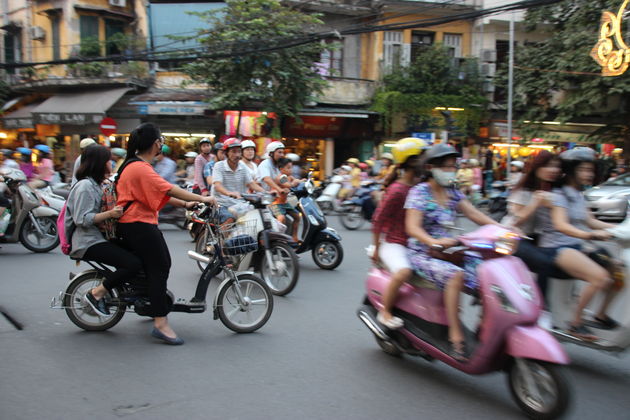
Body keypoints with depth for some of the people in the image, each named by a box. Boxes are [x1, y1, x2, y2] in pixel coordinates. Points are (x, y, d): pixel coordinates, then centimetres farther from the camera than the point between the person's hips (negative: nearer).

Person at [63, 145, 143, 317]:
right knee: (133, 264, -24)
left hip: (98, 237, 11)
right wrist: (110, 214, -29)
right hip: (89, 242, -11)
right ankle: (95, 294, -12)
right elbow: (82, 219, -22)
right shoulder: (85, 186, -14)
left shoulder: (95, 184, 19)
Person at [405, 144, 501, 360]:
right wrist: (434, 241, -38)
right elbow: (412, 227, -19)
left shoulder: (453, 193, 12)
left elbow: (475, 214, 5)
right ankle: (455, 336, -29)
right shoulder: (419, 192, -8)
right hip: (423, 253, -6)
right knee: (456, 275, -34)